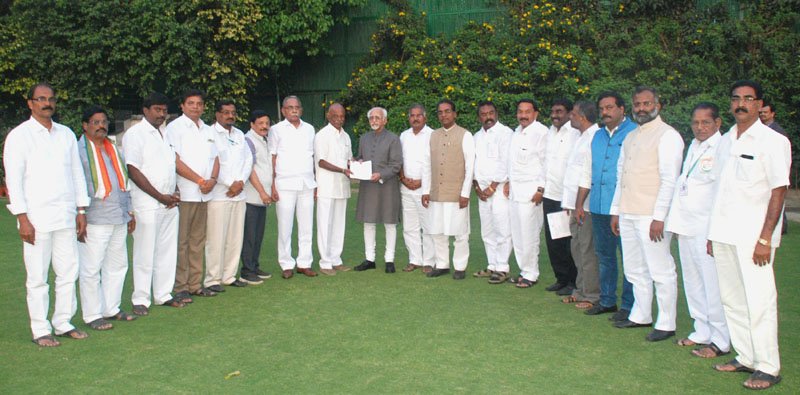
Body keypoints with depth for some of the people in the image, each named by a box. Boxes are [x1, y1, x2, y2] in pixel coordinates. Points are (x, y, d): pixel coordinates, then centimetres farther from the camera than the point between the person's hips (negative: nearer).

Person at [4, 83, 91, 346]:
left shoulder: (66, 134, 13)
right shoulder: (19, 135, -1)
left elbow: (77, 173, 15)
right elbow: (13, 179, -5)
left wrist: (81, 210, 9)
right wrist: (22, 218, -11)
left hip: (66, 216, 5)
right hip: (36, 218, -4)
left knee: (68, 273, 7)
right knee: (37, 277, 2)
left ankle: (63, 323, 19)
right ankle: (41, 330, 12)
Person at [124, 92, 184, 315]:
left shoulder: (166, 134, 16)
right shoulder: (135, 134, -5)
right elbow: (133, 171, -12)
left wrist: (175, 192, 5)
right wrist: (160, 197, -13)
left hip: (170, 203, 7)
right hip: (147, 203, -7)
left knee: (167, 251, 10)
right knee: (145, 253, -1)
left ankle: (163, 295, 20)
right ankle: (140, 300, 9)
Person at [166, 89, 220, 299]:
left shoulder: (208, 130, 18)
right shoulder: (175, 127, -2)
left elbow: (215, 158, 17)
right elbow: (175, 161, -11)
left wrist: (212, 179, -2)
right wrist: (200, 180, -12)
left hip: (204, 194, 7)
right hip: (183, 193, -6)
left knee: (198, 240, 11)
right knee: (181, 242, -4)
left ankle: (195, 284, 18)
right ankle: (180, 287, 2)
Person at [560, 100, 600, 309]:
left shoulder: (595, 137, -15)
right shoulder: (582, 138, 17)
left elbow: (588, 176, -19)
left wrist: (579, 205, -18)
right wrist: (573, 205, 16)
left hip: (586, 205, -10)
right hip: (576, 205, 10)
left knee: (588, 250, -3)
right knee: (577, 248, 15)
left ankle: (591, 296, 6)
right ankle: (581, 290, 25)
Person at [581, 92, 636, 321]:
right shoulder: (597, 136, 15)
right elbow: (587, 172, 18)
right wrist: (579, 203, 14)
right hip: (599, 208, 7)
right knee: (604, 255, 14)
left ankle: (629, 305, 11)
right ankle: (607, 300, 25)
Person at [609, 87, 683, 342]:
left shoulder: (667, 135, -7)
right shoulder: (630, 137, 18)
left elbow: (670, 180, -14)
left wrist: (659, 217, -18)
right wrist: (616, 211, 16)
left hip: (651, 216, -8)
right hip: (627, 214, 8)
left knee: (661, 272, 0)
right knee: (635, 269, 15)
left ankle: (666, 324, 11)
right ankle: (640, 316, 28)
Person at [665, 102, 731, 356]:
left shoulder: (722, 148, -10)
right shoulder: (693, 146, 15)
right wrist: (677, 221, 15)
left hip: (708, 228, -8)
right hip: (687, 226, 8)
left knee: (713, 285, -3)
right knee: (693, 283, 14)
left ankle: (720, 342, 8)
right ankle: (702, 332, 27)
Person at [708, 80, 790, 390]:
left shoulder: (773, 141, -4)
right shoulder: (725, 140, 13)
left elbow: (778, 191, -8)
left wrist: (765, 238, -14)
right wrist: (713, 232, 13)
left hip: (752, 236, -6)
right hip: (724, 234, 6)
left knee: (758, 302, -4)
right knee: (731, 300, 11)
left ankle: (767, 367, 7)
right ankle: (745, 357, 23)